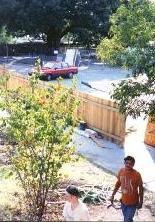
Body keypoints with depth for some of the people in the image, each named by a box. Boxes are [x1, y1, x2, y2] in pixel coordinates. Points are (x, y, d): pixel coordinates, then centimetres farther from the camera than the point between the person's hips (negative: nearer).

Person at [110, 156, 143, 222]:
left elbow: (140, 188, -10)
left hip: (132, 203, -4)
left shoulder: (137, 174, -22)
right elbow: (118, 183, 6)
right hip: (123, 201, 5)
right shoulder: (121, 171, -9)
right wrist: (113, 195, 9)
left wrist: (141, 202, -7)